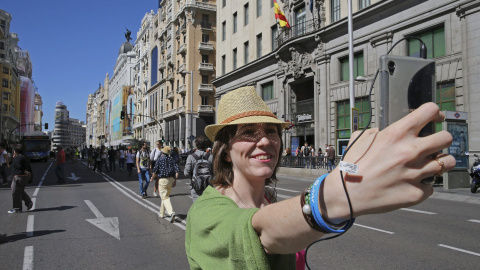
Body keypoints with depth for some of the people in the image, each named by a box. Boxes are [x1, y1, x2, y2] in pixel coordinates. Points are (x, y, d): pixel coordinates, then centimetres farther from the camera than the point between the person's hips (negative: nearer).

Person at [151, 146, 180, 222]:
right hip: (171, 179, 5)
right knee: (165, 196, 19)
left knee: (165, 197, -8)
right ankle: (161, 213, 29)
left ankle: (171, 213, -27)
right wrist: (175, 180, 4)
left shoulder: (159, 160, -5)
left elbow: (155, 171, -6)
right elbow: (177, 170, 0)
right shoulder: (171, 160, 8)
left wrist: (152, 178, 12)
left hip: (163, 180, -5)